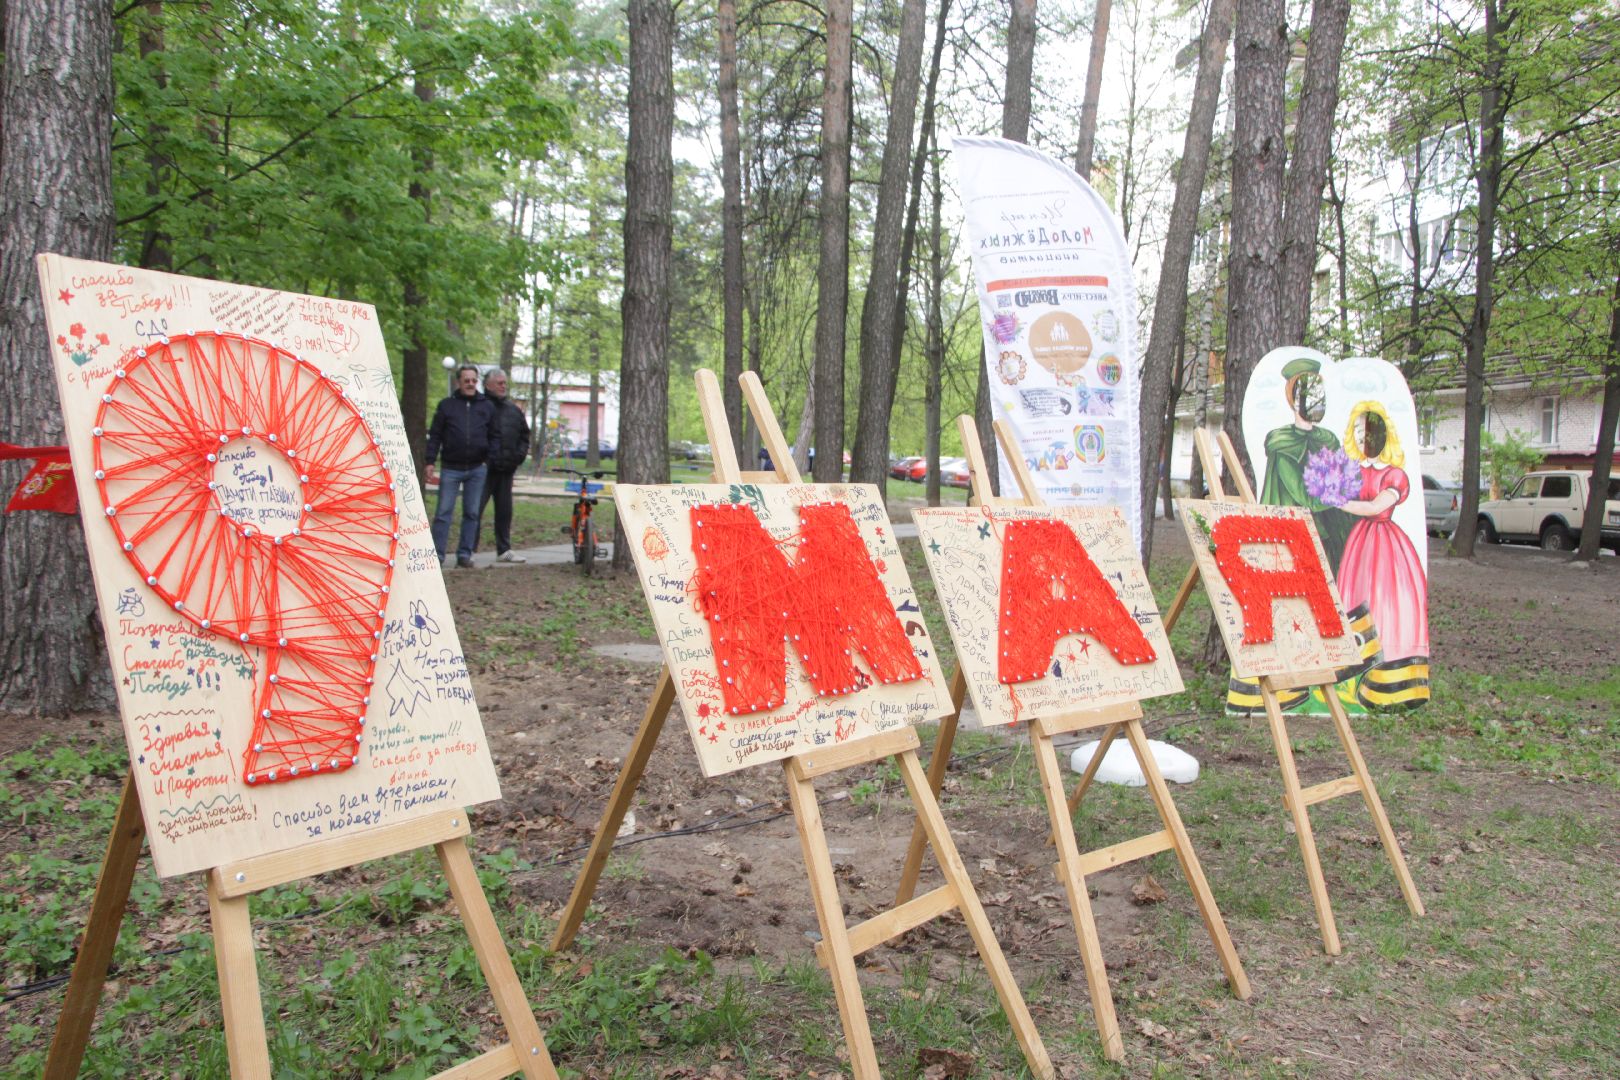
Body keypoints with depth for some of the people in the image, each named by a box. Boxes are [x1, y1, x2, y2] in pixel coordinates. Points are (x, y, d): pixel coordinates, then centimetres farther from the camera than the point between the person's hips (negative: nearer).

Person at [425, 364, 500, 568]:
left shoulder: (487, 406, 7)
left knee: (471, 513, 6)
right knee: (444, 511, -3)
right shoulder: (446, 405, 3)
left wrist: (490, 459, -2)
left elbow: (495, 436, 10)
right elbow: (435, 435, 3)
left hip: (477, 469, 2)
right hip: (451, 468, -2)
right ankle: (437, 554, 0)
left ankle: (465, 553, 13)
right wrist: (430, 462, -4)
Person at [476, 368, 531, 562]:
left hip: (506, 469, 6)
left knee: (504, 510, 10)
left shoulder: (513, 410, 16)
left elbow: (524, 435, 22)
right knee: (475, 509, -6)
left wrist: (519, 455, 7)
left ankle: (504, 550, 17)